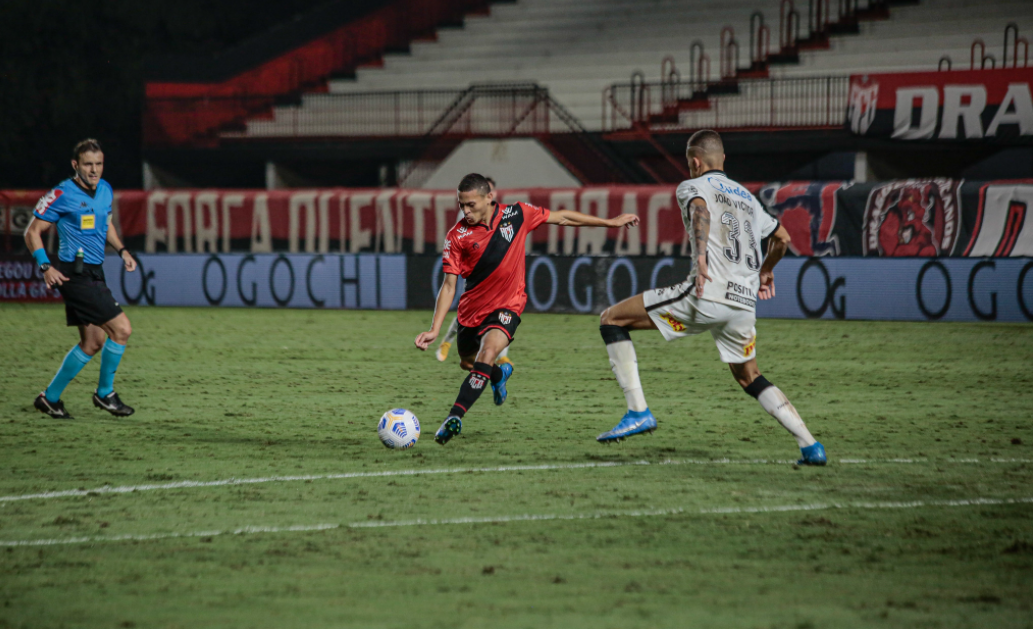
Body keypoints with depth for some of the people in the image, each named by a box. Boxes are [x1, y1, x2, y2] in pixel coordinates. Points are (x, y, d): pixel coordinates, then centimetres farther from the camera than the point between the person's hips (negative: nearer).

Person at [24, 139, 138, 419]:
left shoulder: (104, 190, 10)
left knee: (93, 343, 11)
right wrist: (45, 267, -18)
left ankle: (50, 397, 22)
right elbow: (32, 231, -7)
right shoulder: (62, 195, -12)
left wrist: (122, 251, 12)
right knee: (122, 329, -13)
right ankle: (105, 393, 3)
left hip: (93, 274, 8)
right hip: (75, 274, -8)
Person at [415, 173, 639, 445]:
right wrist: (434, 329, -23)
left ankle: (454, 418, -34)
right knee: (467, 362, 20)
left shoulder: (516, 215, -10)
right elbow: (449, 285, -13)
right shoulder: (457, 236, -12)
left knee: (487, 353, -28)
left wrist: (611, 222, 11)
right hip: (472, 308, 3)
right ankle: (500, 374, 57)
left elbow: (561, 218, 5)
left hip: (506, 307, -3)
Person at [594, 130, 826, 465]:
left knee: (611, 319, 3)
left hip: (707, 294, -6)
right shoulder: (746, 196, 27)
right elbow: (782, 237, 38)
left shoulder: (692, 187, 9)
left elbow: (701, 210, -16)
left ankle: (638, 412, -8)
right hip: (744, 303, 7)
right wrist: (766, 270, 57)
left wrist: (701, 255, -31)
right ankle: (810, 446, 11)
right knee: (749, 378, 25)